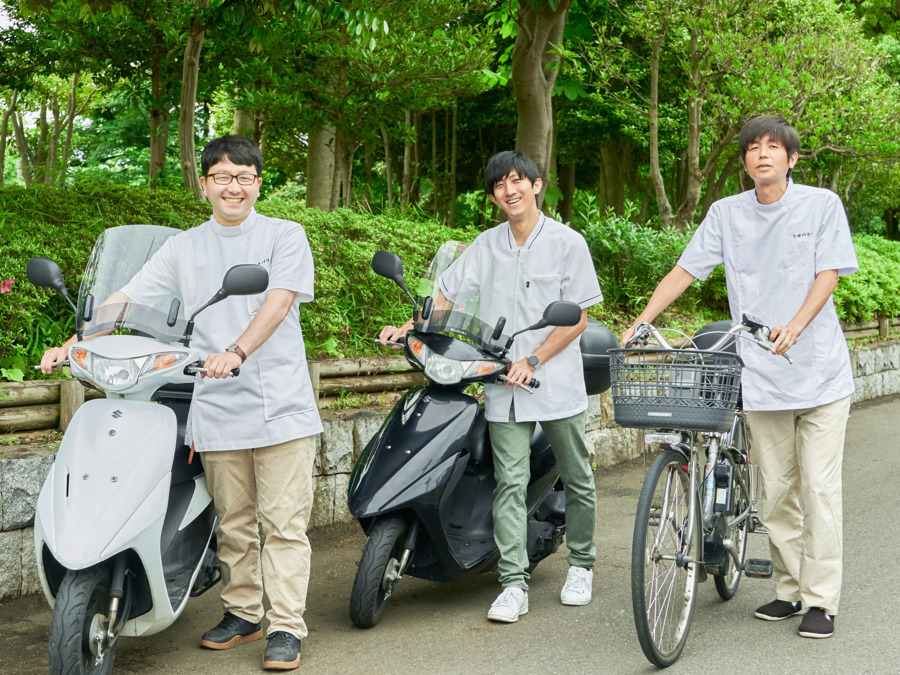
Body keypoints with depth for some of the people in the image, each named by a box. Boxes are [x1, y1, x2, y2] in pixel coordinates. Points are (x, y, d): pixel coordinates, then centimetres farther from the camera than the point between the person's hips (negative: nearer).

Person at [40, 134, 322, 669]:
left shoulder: (285, 237, 4)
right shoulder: (183, 248, 14)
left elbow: (279, 300, -12)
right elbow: (126, 299, 11)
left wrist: (236, 351, -28)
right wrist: (72, 345, -2)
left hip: (281, 406, -3)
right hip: (217, 411, 3)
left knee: (285, 521, -2)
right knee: (233, 521, 11)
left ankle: (286, 626, 3)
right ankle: (243, 613, 24)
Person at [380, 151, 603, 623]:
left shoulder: (567, 243, -2)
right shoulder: (486, 246, 10)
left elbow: (578, 318, -4)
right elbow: (447, 294, 12)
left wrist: (533, 361, -13)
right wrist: (408, 329, -4)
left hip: (558, 382, -2)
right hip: (504, 388, 2)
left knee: (576, 478, 9)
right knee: (510, 482, -5)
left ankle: (581, 565, 27)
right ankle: (514, 583, -4)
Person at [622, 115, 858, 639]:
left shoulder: (822, 205, 0)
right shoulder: (726, 214, 7)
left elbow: (828, 275, -6)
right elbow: (685, 271, 6)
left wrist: (795, 326, -22)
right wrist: (641, 322, -4)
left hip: (819, 370, -2)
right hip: (762, 374, 3)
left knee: (819, 487, -3)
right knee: (776, 491, 8)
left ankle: (821, 600, 5)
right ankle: (790, 590, 20)